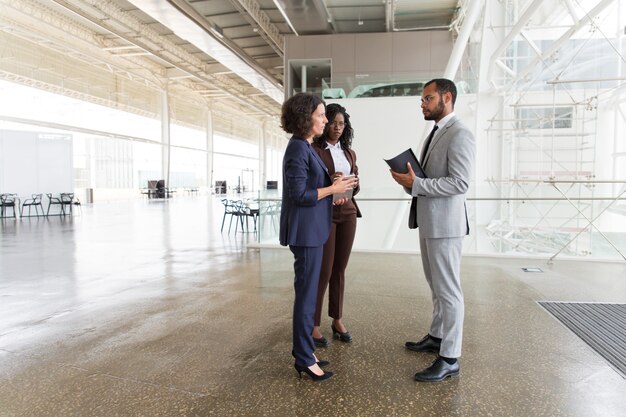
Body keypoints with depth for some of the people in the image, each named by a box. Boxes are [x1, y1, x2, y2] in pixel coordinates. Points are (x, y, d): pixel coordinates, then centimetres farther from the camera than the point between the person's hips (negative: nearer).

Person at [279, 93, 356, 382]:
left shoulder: (305, 147, 14)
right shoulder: (298, 149, -15)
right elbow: (299, 194, -20)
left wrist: (330, 195, 9)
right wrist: (332, 189, -13)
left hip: (311, 230, 10)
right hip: (305, 231, -10)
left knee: (307, 292, 16)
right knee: (307, 294, -2)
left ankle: (303, 350, 28)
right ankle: (305, 360, 11)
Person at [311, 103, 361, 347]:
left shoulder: (349, 152, 14)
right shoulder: (314, 150, -4)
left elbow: (356, 185, 12)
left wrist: (353, 184, -10)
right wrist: (329, 181, -23)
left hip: (347, 213, 5)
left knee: (340, 269, 9)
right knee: (324, 270, -5)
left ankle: (337, 319, 20)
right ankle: (313, 324, 7)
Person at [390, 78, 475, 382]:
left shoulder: (459, 134, -13)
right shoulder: (435, 133, 17)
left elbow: (459, 183, -21)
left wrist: (416, 183, -21)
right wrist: (409, 180, 2)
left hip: (444, 223, -10)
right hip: (427, 220, 10)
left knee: (448, 290, -3)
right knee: (436, 286, 19)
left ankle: (449, 358, 6)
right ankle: (437, 337, 33)